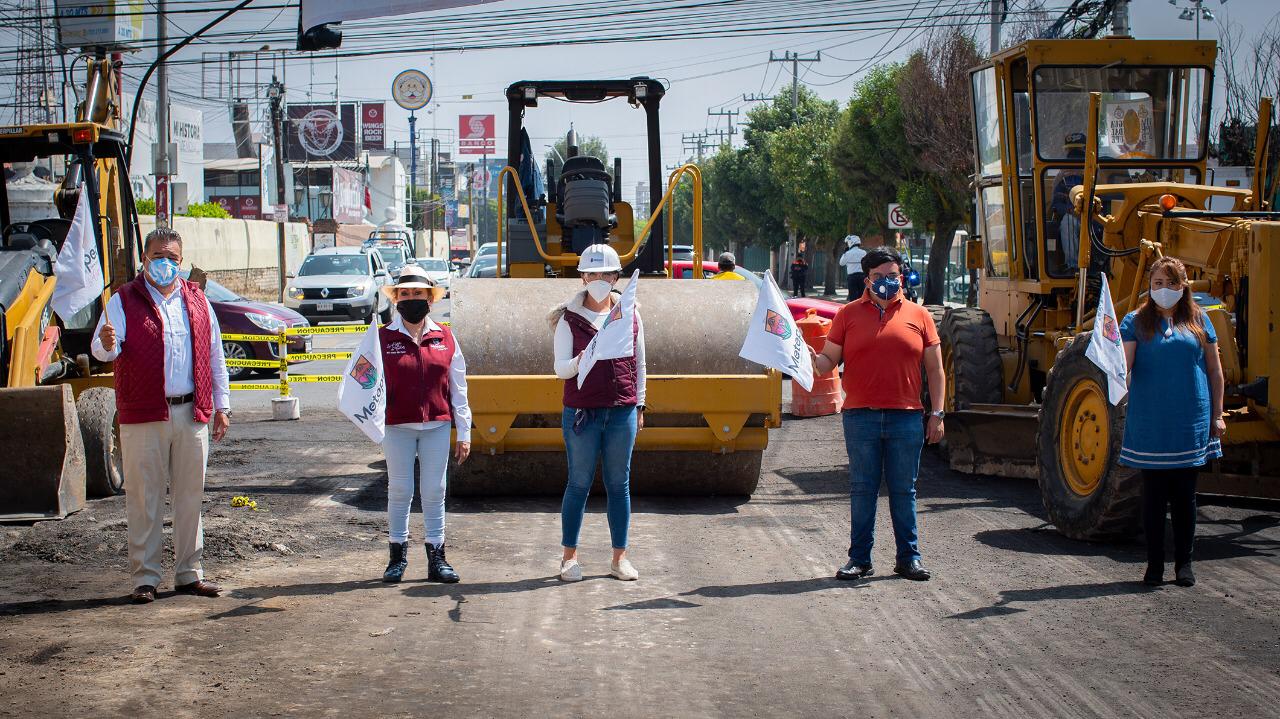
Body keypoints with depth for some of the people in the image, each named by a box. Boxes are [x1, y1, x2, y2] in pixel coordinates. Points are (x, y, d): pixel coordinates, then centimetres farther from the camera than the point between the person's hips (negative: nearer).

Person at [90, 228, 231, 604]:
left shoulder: (197, 301, 12)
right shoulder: (124, 301, 1)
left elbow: (215, 356, 16)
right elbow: (101, 348, -11)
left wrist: (221, 405, 12)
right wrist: (106, 344, -35)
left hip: (191, 414, 3)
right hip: (143, 417, -3)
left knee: (190, 495, 8)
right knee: (144, 497, -2)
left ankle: (189, 573, 17)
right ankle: (145, 577, 5)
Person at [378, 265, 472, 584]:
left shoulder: (445, 338, 7)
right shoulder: (383, 338, 2)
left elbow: (458, 388, 9)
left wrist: (464, 433, 7)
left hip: (437, 425, 1)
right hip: (397, 426, -1)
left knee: (434, 491, 5)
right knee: (399, 491, 4)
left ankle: (437, 558, 12)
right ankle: (398, 555, 15)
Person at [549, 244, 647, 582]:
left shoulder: (630, 314, 7)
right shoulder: (569, 318, 1)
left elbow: (639, 363, 14)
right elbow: (560, 369, -5)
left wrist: (639, 407, 13)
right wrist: (581, 361, -26)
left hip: (622, 412, 2)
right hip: (581, 412, -2)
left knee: (619, 484, 6)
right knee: (579, 484, 2)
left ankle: (619, 557, 14)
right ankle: (569, 556, 12)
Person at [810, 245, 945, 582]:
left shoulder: (918, 315, 9)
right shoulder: (849, 314, 8)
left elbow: (935, 369, 10)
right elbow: (829, 360, 7)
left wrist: (936, 413, 4)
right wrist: (815, 361, -17)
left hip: (906, 417, 0)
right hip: (860, 416, 0)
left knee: (904, 490, 6)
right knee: (862, 489, 5)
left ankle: (909, 557, 14)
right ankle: (859, 557, 12)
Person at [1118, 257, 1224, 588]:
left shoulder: (1198, 321, 7)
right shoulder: (1136, 321, 2)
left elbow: (1215, 370, 11)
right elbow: (1124, 366, -9)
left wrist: (1217, 415, 9)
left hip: (1190, 424, 1)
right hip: (1149, 425, -1)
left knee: (1185, 495, 7)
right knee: (1153, 495, 3)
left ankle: (1184, 563, 16)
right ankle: (1154, 564, 11)